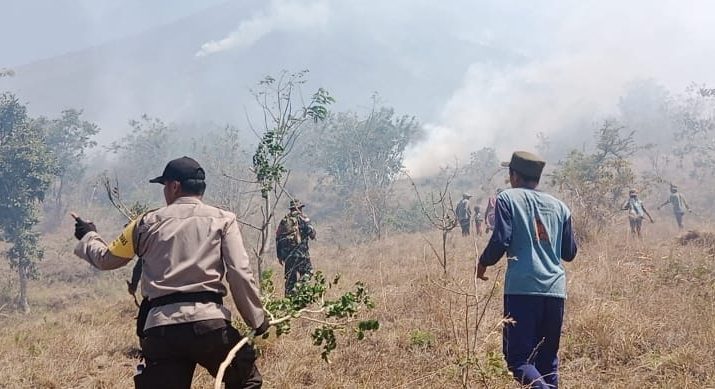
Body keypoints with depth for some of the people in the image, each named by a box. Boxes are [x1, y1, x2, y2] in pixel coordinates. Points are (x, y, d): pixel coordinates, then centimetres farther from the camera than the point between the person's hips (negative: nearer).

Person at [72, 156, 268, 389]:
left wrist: (88, 236, 44)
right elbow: (240, 274, -3)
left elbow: (105, 258, 24)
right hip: (209, 323, -1)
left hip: (160, 329, 2)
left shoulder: (148, 222, 12)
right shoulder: (222, 220, 7)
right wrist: (257, 319, 5)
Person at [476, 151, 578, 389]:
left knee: (518, 357, -3)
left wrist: (483, 263, 10)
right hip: (555, 290, 5)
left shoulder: (508, 198, 2)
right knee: (548, 358, 13)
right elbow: (569, 253, 17)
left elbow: (500, 241, -8)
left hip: (522, 289, -5)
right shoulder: (559, 205, 15)